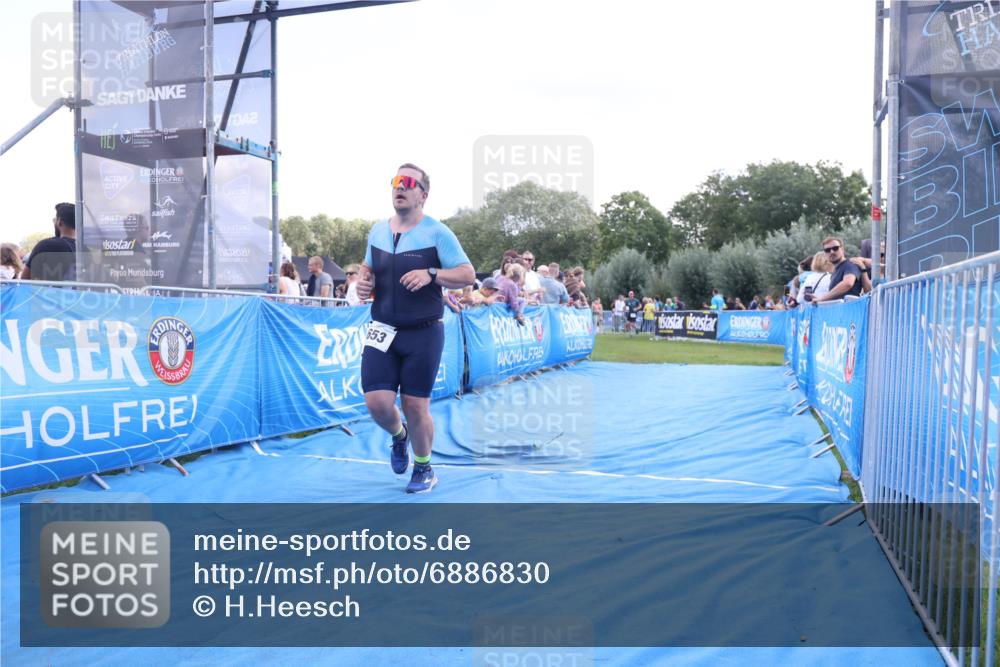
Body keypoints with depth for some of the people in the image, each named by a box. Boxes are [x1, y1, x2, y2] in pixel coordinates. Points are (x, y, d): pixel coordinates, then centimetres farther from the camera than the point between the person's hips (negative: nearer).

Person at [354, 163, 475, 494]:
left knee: (415, 406, 1)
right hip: (382, 331, 4)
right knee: (377, 402, -5)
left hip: (423, 333, -4)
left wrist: (431, 274, -25)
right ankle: (399, 436, 32)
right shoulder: (377, 230, 10)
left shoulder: (437, 232, -7)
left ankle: (424, 468, 27)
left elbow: (468, 274, -10)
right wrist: (363, 280, 2)